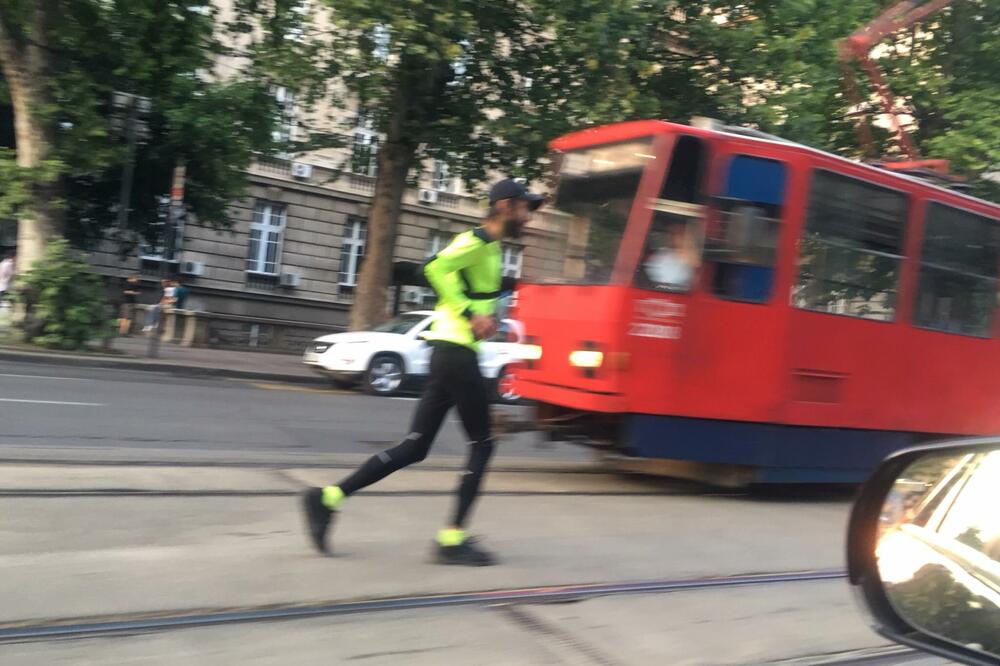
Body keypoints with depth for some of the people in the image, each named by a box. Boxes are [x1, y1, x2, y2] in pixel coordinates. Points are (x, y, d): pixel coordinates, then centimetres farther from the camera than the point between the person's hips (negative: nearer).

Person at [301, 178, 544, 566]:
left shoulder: (487, 247, 21)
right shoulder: (478, 241, -9)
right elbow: (435, 268, -25)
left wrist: (485, 317, 12)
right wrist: (471, 315, -22)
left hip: (448, 354, 9)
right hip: (457, 353, -9)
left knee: (414, 448, 6)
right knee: (482, 444, 0)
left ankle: (329, 498, 5)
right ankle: (452, 540, 4)